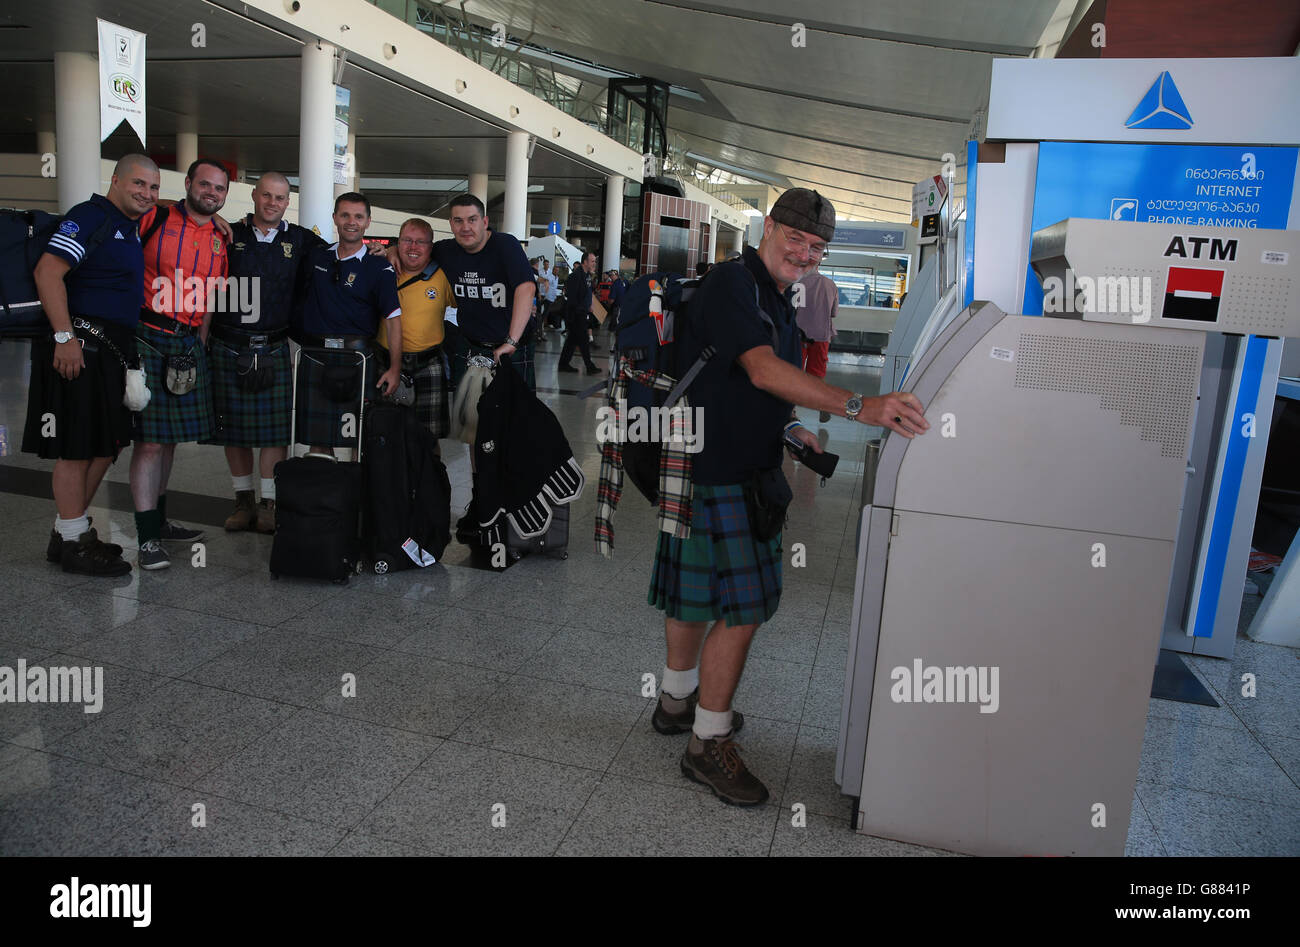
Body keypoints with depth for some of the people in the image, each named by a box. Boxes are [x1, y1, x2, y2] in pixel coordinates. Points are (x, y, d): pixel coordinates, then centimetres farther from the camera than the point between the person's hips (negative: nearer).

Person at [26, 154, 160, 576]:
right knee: (78, 447, -4)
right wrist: (64, 338, -23)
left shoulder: (133, 228, 18)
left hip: (113, 350, 9)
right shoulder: (90, 216, -8)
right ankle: (72, 544, 4)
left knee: (105, 445, 13)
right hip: (80, 344, -9)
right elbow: (47, 272, -17)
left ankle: (70, 530, 25)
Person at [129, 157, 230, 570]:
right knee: (150, 439, -7)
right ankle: (148, 539, -3)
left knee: (169, 438, 15)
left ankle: (158, 519, 28)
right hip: (147, 337, -6)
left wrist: (200, 346, 13)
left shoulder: (220, 240, 13)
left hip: (189, 344, 6)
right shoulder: (154, 218, -3)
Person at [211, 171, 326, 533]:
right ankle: (243, 499, 19)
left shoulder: (300, 240, 7)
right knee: (233, 427, 6)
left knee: (276, 429, -2)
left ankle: (268, 502, 7)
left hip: (274, 350, -1)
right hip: (228, 349, 1)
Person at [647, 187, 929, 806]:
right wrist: (856, 407, -39)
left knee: (698, 596, 20)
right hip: (715, 471, -10)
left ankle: (677, 702, 37)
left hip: (738, 464, 10)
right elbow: (762, 368, -32)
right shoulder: (732, 282, -16)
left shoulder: (777, 297, 15)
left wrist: (789, 427, 12)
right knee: (741, 608, -7)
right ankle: (708, 744, 7)